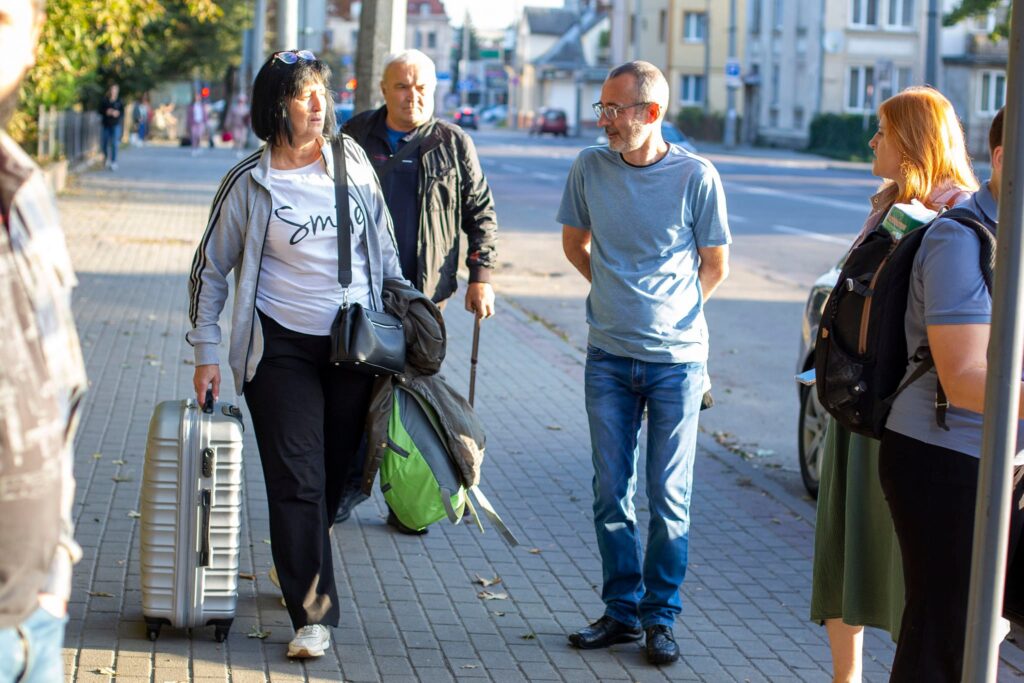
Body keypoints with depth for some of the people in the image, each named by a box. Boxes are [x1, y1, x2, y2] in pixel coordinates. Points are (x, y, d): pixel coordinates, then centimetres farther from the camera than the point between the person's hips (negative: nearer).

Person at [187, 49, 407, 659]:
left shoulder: (350, 160, 2)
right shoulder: (249, 183, -5)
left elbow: (383, 244, 13)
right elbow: (211, 270, 3)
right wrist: (207, 352, -1)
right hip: (282, 346, -3)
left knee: (339, 476, 11)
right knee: (297, 482, -7)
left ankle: (298, 568, 35)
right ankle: (315, 615, -4)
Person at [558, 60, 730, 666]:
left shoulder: (697, 177, -9)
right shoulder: (591, 167, -1)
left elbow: (716, 265, 3)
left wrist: (671, 312, 9)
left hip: (677, 359, -3)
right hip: (609, 357, 3)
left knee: (669, 498, 2)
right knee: (612, 493, 8)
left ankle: (662, 617, 14)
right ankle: (622, 610, 20)